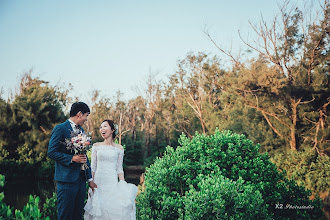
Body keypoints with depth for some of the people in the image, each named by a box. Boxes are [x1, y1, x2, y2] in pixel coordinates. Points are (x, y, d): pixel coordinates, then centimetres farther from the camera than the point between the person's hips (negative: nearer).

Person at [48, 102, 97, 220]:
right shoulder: (60, 129, -7)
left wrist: (90, 179, 17)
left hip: (81, 179, 7)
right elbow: (51, 152, -12)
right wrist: (72, 158, -19)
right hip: (66, 179, -7)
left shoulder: (81, 130, 16)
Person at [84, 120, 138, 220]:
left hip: (112, 183, 0)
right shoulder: (96, 146, 5)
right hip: (98, 183, 1)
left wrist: (123, 188, 0)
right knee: (98, 209, -2)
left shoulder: (119, 148, 5)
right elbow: (93, 167, 5)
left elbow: (119, 169, 6)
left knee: (115, 210, -9)